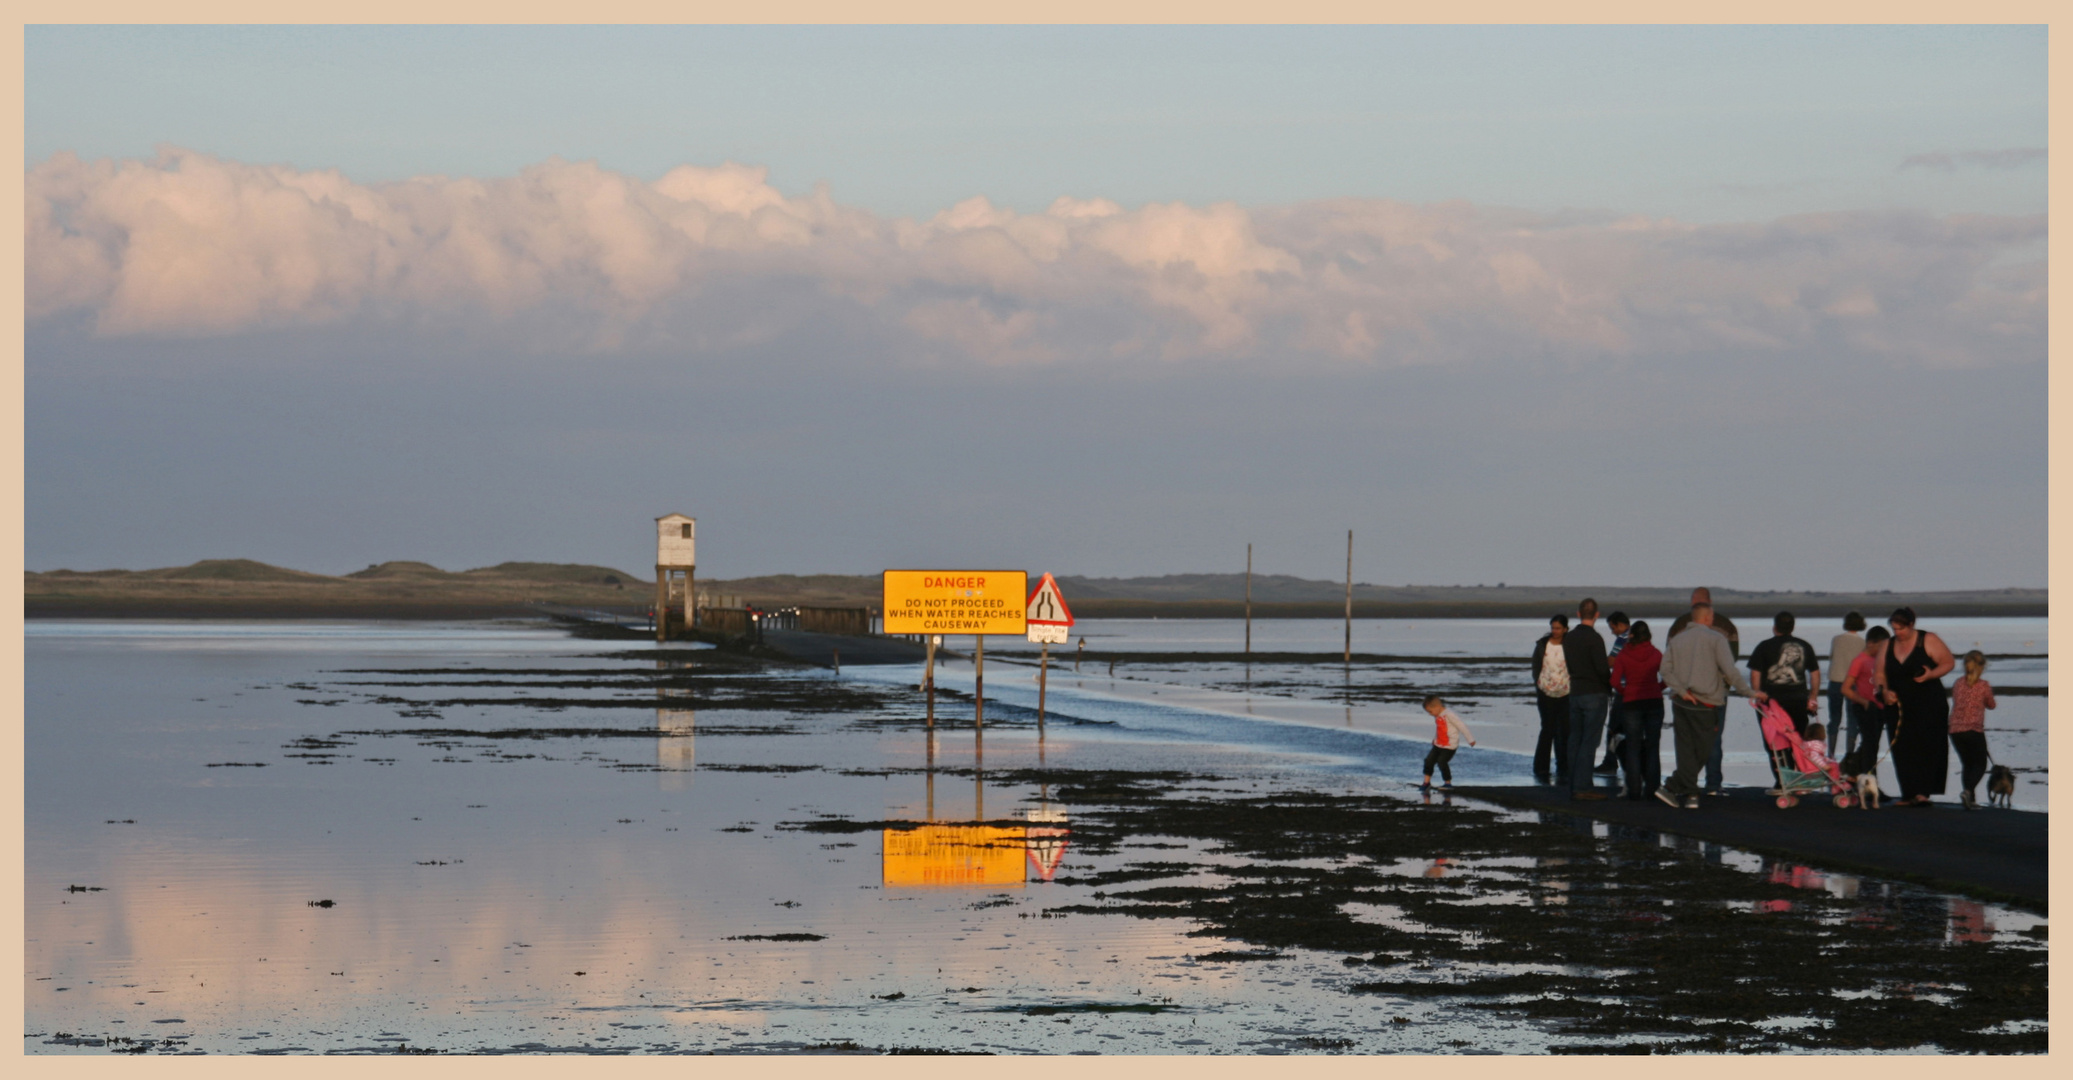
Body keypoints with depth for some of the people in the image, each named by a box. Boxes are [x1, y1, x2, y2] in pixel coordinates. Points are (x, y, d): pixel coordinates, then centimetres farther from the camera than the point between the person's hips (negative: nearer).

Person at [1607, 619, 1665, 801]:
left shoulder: (1622, 655, -4)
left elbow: (1615, 681, -11)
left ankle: (1634, 790, 1)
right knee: (1653, 747, 8)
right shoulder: (1656, 654, 0)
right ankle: (1652, 788, 5)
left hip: (1631, 703, -1)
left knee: (1632, 747, 5)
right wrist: (1656, 690, 10)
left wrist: (1623, 693, 7)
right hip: (1654, 702, 1)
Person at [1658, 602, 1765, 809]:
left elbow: (1666, 669, -2)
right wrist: (1751, 692, -5)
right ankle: (1672, 787, 0)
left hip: (1681, 703, 5)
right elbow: (1730, 671, -12)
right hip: (1706, 703, -5)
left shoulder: (1677, 640, 11)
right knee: (1702, 750, 5)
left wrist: (1681, 691, -6)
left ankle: (1690, 794, -2)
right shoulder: (1716, 638, -4)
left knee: (1686, 748, 6)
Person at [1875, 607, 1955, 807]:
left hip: (1929, 705, -5)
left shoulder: (1928, 641, -3)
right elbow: (1880, 673, 15)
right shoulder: (1888, 646, 11)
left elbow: (1949, 662, -2)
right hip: (1901, 706, 5)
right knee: (1903, 751, 1)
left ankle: (1922, 793, -17)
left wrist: (1931, 674, -18)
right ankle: (1908, 795, 6)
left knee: (1926, 747, -12)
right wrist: (1884, 690, -5)